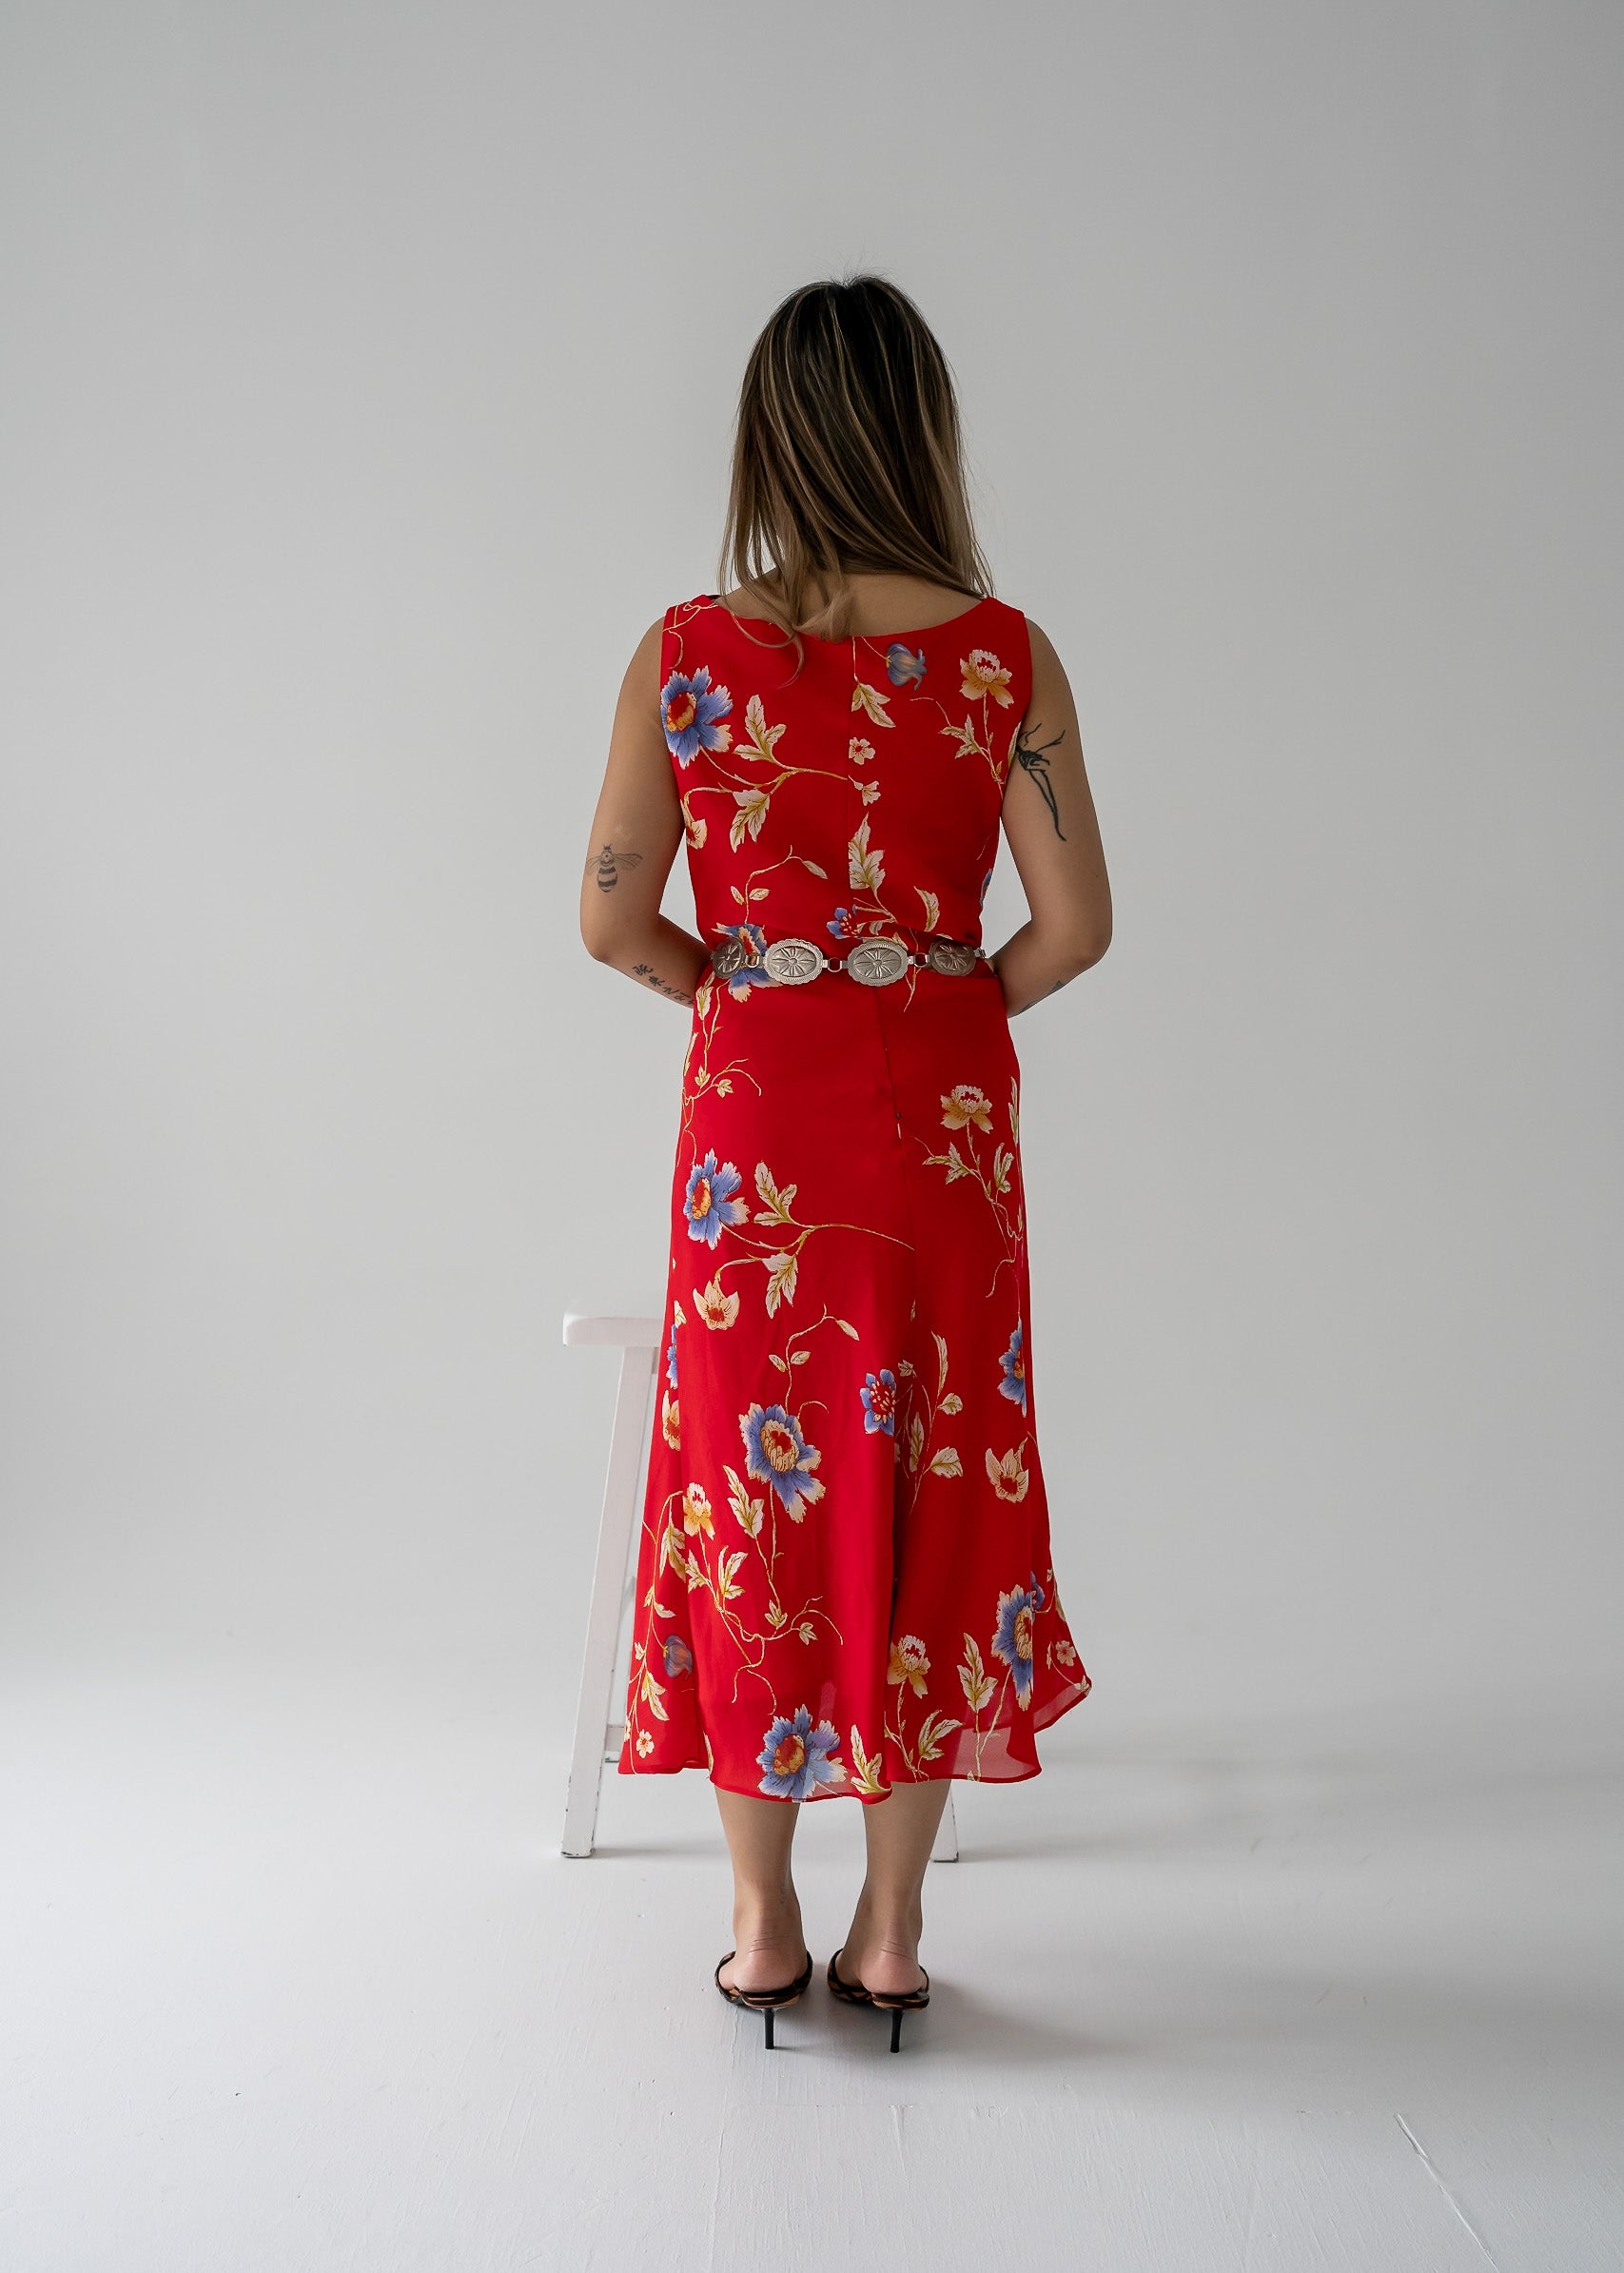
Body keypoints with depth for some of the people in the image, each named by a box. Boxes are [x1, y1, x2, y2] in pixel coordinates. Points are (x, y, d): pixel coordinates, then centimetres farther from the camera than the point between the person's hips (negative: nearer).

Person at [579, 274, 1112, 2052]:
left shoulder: (687, 652, -6)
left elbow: (613, 921, -5)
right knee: (933, 1495, 12)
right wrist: (961, 1000, 11)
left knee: (754, 1494, 11)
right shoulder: (1002, 654, -6)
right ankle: (892, 1928, 22)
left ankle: (764, 1929, 21)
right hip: (945, 1122, 0)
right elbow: (1075, 926, -7)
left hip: (756, 1113, 0)